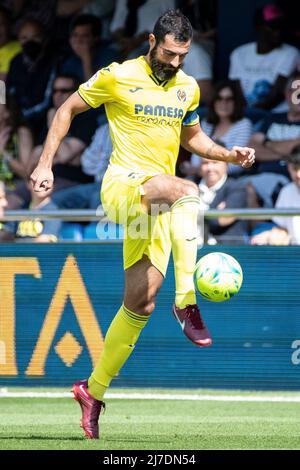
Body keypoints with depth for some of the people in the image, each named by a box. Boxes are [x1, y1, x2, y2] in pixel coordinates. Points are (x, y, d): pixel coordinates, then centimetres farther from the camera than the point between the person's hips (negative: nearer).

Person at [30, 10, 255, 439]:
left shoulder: (188, 88, 13)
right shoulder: (117, 77, -3)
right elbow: (68, 109, 7)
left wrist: (229, 154, 10)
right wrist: (45, 163, 2)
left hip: (157, 203, 5)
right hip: (123, 184, -5)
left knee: (141, 303, 0)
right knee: (185, 190, -37)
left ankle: (93, 391, 13)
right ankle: (187, 302, -36)